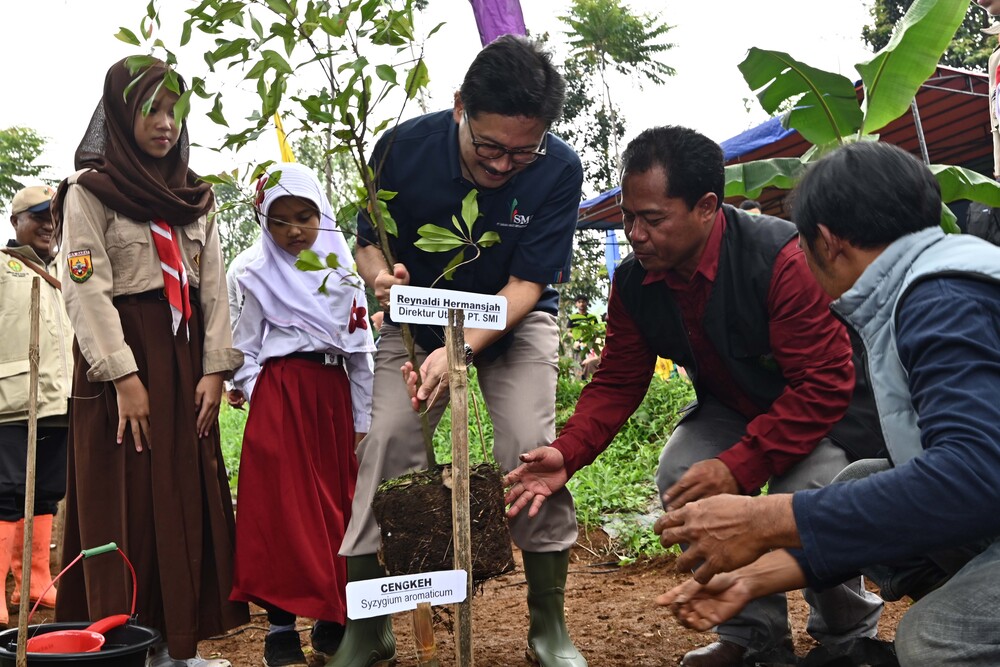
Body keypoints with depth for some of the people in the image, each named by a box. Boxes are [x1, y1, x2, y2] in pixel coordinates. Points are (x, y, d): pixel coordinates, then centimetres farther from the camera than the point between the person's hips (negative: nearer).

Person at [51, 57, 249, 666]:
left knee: (189, 497, 4)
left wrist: (215, 369, -2)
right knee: (126, 503, -3)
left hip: (185, 360, 5)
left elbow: (214, 287, 9)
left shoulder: (195, 198, 15)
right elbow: (88, 291, -10)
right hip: (121, 360, -5)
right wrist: (124, 376, -18)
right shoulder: (90, 192, -1)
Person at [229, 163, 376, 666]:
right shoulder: (259, 279, 5)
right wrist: (261, 402, -8)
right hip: (279, 399, -3)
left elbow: (361, 356, 11)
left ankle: (332, 621, 15)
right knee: (282, 510, -5)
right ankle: (281, 626, 2)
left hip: (333, 399, 3)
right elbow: (244, 352, 5)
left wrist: (363, 424, 7)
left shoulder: (346, 278, 11)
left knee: (338, 507, 5)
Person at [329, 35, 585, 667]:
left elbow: (525, 285, -24)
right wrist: (381, 275, -33)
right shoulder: (405, 147, -21)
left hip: (515, 321, -1)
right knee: (387, 445, -12)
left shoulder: (559, 170, -25)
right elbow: (369, 239, -8)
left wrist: (461, 348, -40)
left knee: (533, 447, -18)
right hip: (418, 315, 1)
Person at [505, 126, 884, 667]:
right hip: (736, 408, 6)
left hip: (830, 406, -5)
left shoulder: (782, 257, -32)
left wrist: (738, 467, -37)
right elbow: (617, 383, -7)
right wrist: (566, 453, -24)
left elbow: (823, 385, -32)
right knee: (679, 475, -19)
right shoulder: (634, 283, -13)